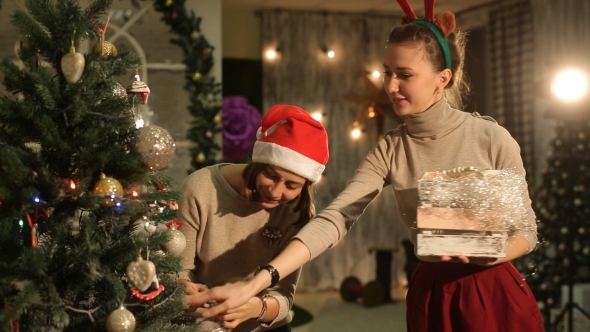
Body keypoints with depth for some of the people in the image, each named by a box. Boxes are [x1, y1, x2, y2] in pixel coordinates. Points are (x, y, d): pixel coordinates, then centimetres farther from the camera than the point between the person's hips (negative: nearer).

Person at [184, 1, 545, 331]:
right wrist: (257, 282, -28)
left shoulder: (490, 137, -12)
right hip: (430, 295, 3)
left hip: (494, 294, -3)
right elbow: (333, 219, -16)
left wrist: (483, 253, -27)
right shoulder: (389, 150, -5)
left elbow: (526, 231, -5)